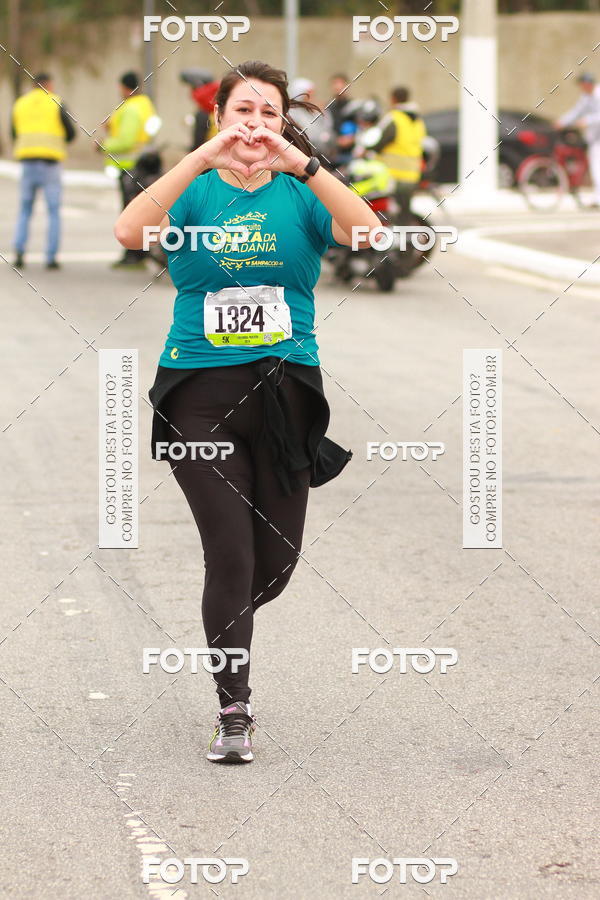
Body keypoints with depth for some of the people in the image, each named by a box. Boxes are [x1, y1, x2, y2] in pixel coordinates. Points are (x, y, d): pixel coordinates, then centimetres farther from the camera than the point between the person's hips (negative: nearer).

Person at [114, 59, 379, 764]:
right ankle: (233, 712, 4)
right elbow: (131, 231, -18)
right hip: (201, 389, -2)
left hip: (286, 388, 2)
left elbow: (368, 233, -15)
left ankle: (226, 626, 41)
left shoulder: (299, 196, 5)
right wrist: (203, 158, -25)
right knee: (230, 554, -9)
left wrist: (303, 165, -25)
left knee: (276, 561, 8)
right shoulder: (196, 191, 3)